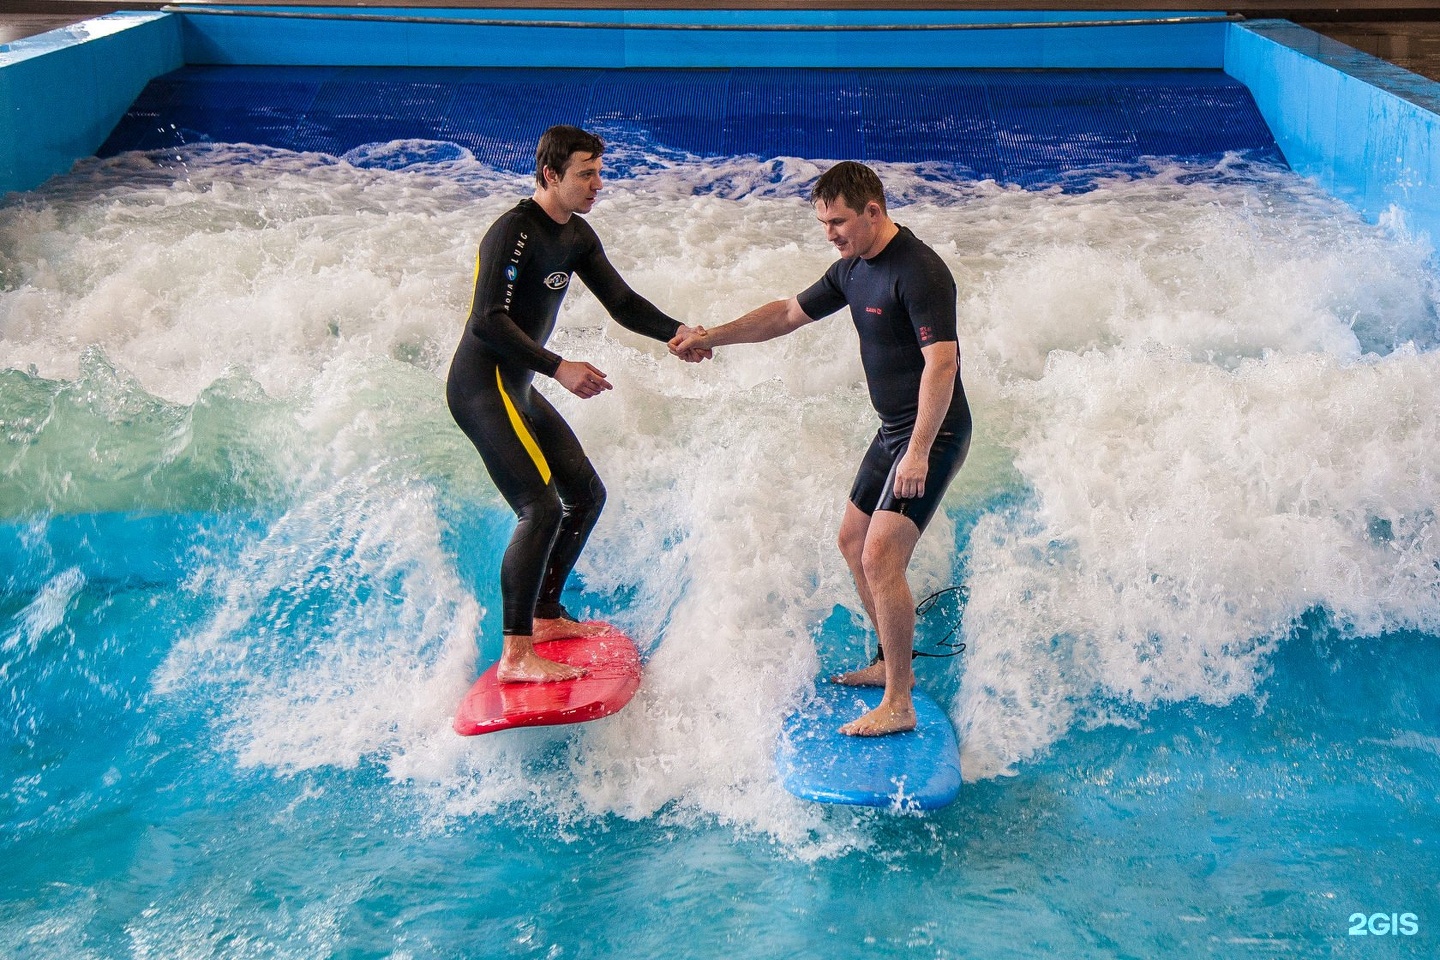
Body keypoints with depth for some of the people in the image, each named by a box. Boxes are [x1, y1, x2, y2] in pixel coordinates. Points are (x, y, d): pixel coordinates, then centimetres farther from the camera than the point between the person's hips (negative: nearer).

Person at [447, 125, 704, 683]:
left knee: (586, 496, 16)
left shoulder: (577, 237, 10)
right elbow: (488, 321, -27)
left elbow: (620, 302, 9)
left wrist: (674, 332, -8)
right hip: (482, 388, -10)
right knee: (540, 509, -20)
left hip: (517, 389, 10)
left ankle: (545, 617, 29)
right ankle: (515, 655, -17)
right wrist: (559, 368, -31)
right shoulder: (514, 232, -19)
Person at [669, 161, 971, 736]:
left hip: (931, 434, -11)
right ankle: (893, 663, 33)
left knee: (880, 559, -17)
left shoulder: (918, 272, -21)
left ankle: (897, 706, -11)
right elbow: (790, 314, 21)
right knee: (852, 542, 19)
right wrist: (712, 338, 17)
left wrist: (919, 451, -32)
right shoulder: (853, 268, 9)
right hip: (893, 430, 11)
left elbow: (942, 362, -28)